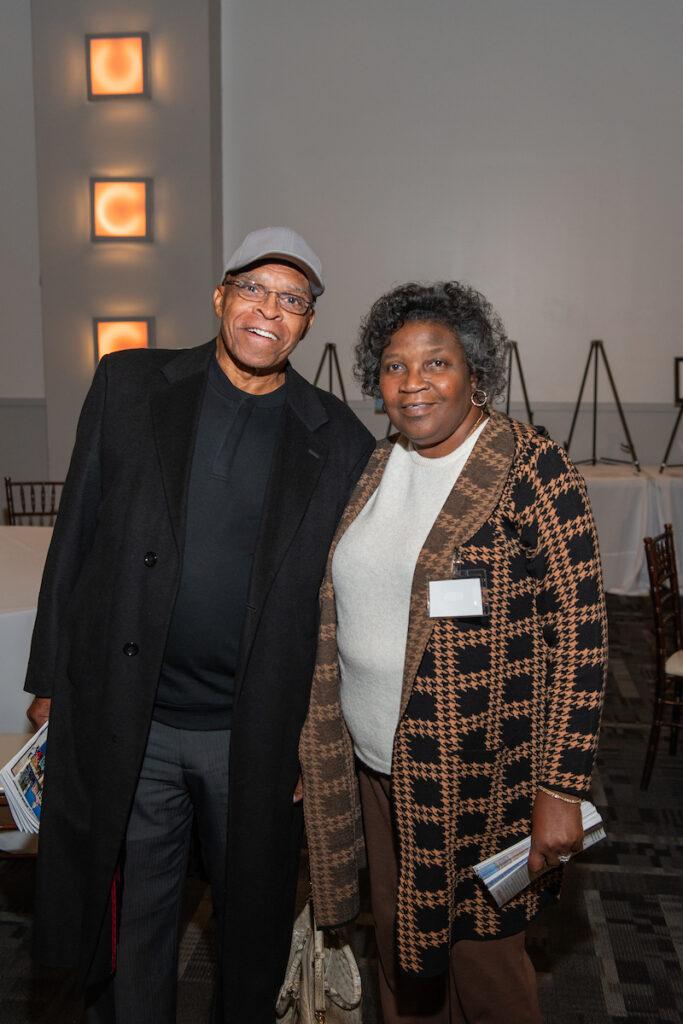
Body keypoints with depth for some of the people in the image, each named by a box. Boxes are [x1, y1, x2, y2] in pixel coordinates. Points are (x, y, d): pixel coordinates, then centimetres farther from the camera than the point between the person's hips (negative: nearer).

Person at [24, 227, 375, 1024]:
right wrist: (51, 681, 3)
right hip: (120, 722, 0)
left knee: (254, 924, 20)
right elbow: (76, 536, 2)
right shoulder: (129, 385, 0)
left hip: (260, 738, 1)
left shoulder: (339, 441, -2)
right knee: (129, 926, 17)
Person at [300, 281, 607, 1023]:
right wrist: (317, 746, 14)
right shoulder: (377, 468, 6)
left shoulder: (529, 468, -14)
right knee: (400, 954, 22)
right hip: (377, 767, 6)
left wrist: (560, 789, -18)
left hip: (477, 781, -6)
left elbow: (580, 634, -15)